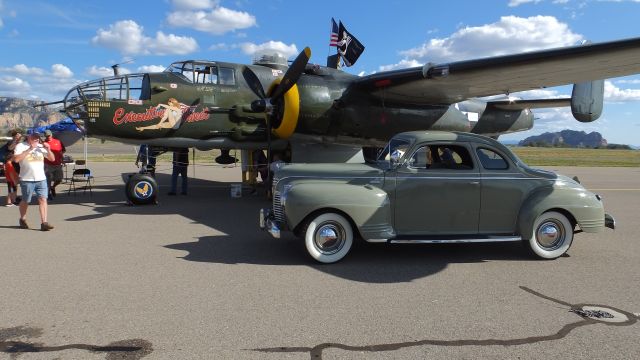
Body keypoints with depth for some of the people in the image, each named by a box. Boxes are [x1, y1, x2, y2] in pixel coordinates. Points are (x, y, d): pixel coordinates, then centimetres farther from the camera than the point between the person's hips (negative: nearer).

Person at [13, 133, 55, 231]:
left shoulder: (40, 147, 13)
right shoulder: (21, 146, 0)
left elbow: (52, 159, 13)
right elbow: (16, 159, -16)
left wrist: (48, 150, -4)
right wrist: (29, 149, -18)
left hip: (41, 179, 3)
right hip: (27, 179, -3)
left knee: (43, 199, -7)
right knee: (26, 201, 9)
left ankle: (44, 223, -10)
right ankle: (22, 220, 32)